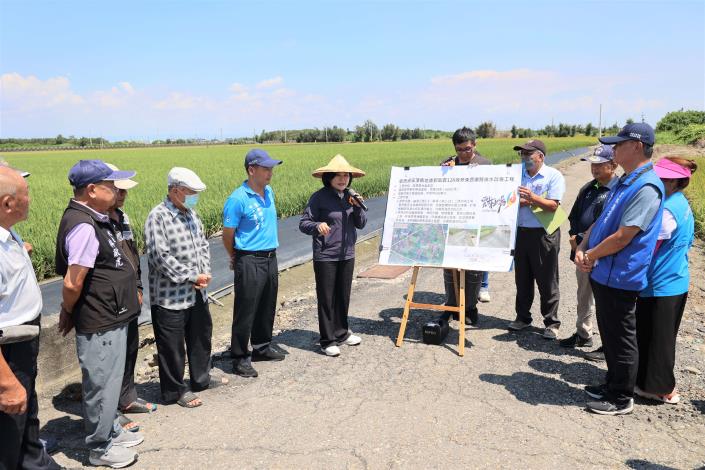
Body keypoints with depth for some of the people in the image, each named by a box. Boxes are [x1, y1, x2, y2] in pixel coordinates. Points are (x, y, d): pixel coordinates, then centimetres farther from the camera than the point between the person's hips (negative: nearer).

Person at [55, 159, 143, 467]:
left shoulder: (94, 219, 7)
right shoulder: (84, 226, -24)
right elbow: (72, 283, -24)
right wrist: (69, 313, -6)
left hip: (111, 318, 10)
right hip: (99, 325, -10)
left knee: (110, 380, 23)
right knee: (101, 384, 8)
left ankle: (111, 431, 42)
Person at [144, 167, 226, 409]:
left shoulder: (191, 214, 7)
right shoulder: (158, 217, -17)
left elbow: (203, 244, 13)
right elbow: (161, 257, -23)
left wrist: (204, 273, -3)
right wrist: (193, 276, -18)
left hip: (197, 292, 8)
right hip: (170, 296, -8)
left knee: (201, 336, 22)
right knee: (172, 345, 6)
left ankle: (201, 378, 41)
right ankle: (175, 390, 24)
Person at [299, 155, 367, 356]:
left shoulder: (349, 196, 6)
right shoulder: (319, 197, -10)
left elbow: (361, 224, 7)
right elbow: (303, 223, -11)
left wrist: (357, 207, -11)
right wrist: (317, 226, -31)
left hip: (347, 255, 6)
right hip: (325, 256, -5)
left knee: (343, 296, 16)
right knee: (326, 298, 3)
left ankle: (341, 333, 32)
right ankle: (328, 340, 15)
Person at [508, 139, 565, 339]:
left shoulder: (553, 176, -4)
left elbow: (553, 205, -13)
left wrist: (532, 198, -26)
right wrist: (518, 202, -13)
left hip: (544, 234, -5)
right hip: (520, 232, 5)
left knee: (547, 281, 2)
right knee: (522, 278, 13)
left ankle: (552, 323, 13)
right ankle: (522, 317, 27)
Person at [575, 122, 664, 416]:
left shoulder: (646, 187, -19)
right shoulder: (624, 182, 13)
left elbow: (623, 237, -23)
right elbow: (601, 221, 16)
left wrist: (591, 255, -10)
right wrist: (582, 248, 1)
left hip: (620, 278, -9)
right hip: (603, 273, 10)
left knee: (620, 340, 4)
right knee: (609, 334, 20)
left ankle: (621, 399, 19)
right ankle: (613, 384, 36)